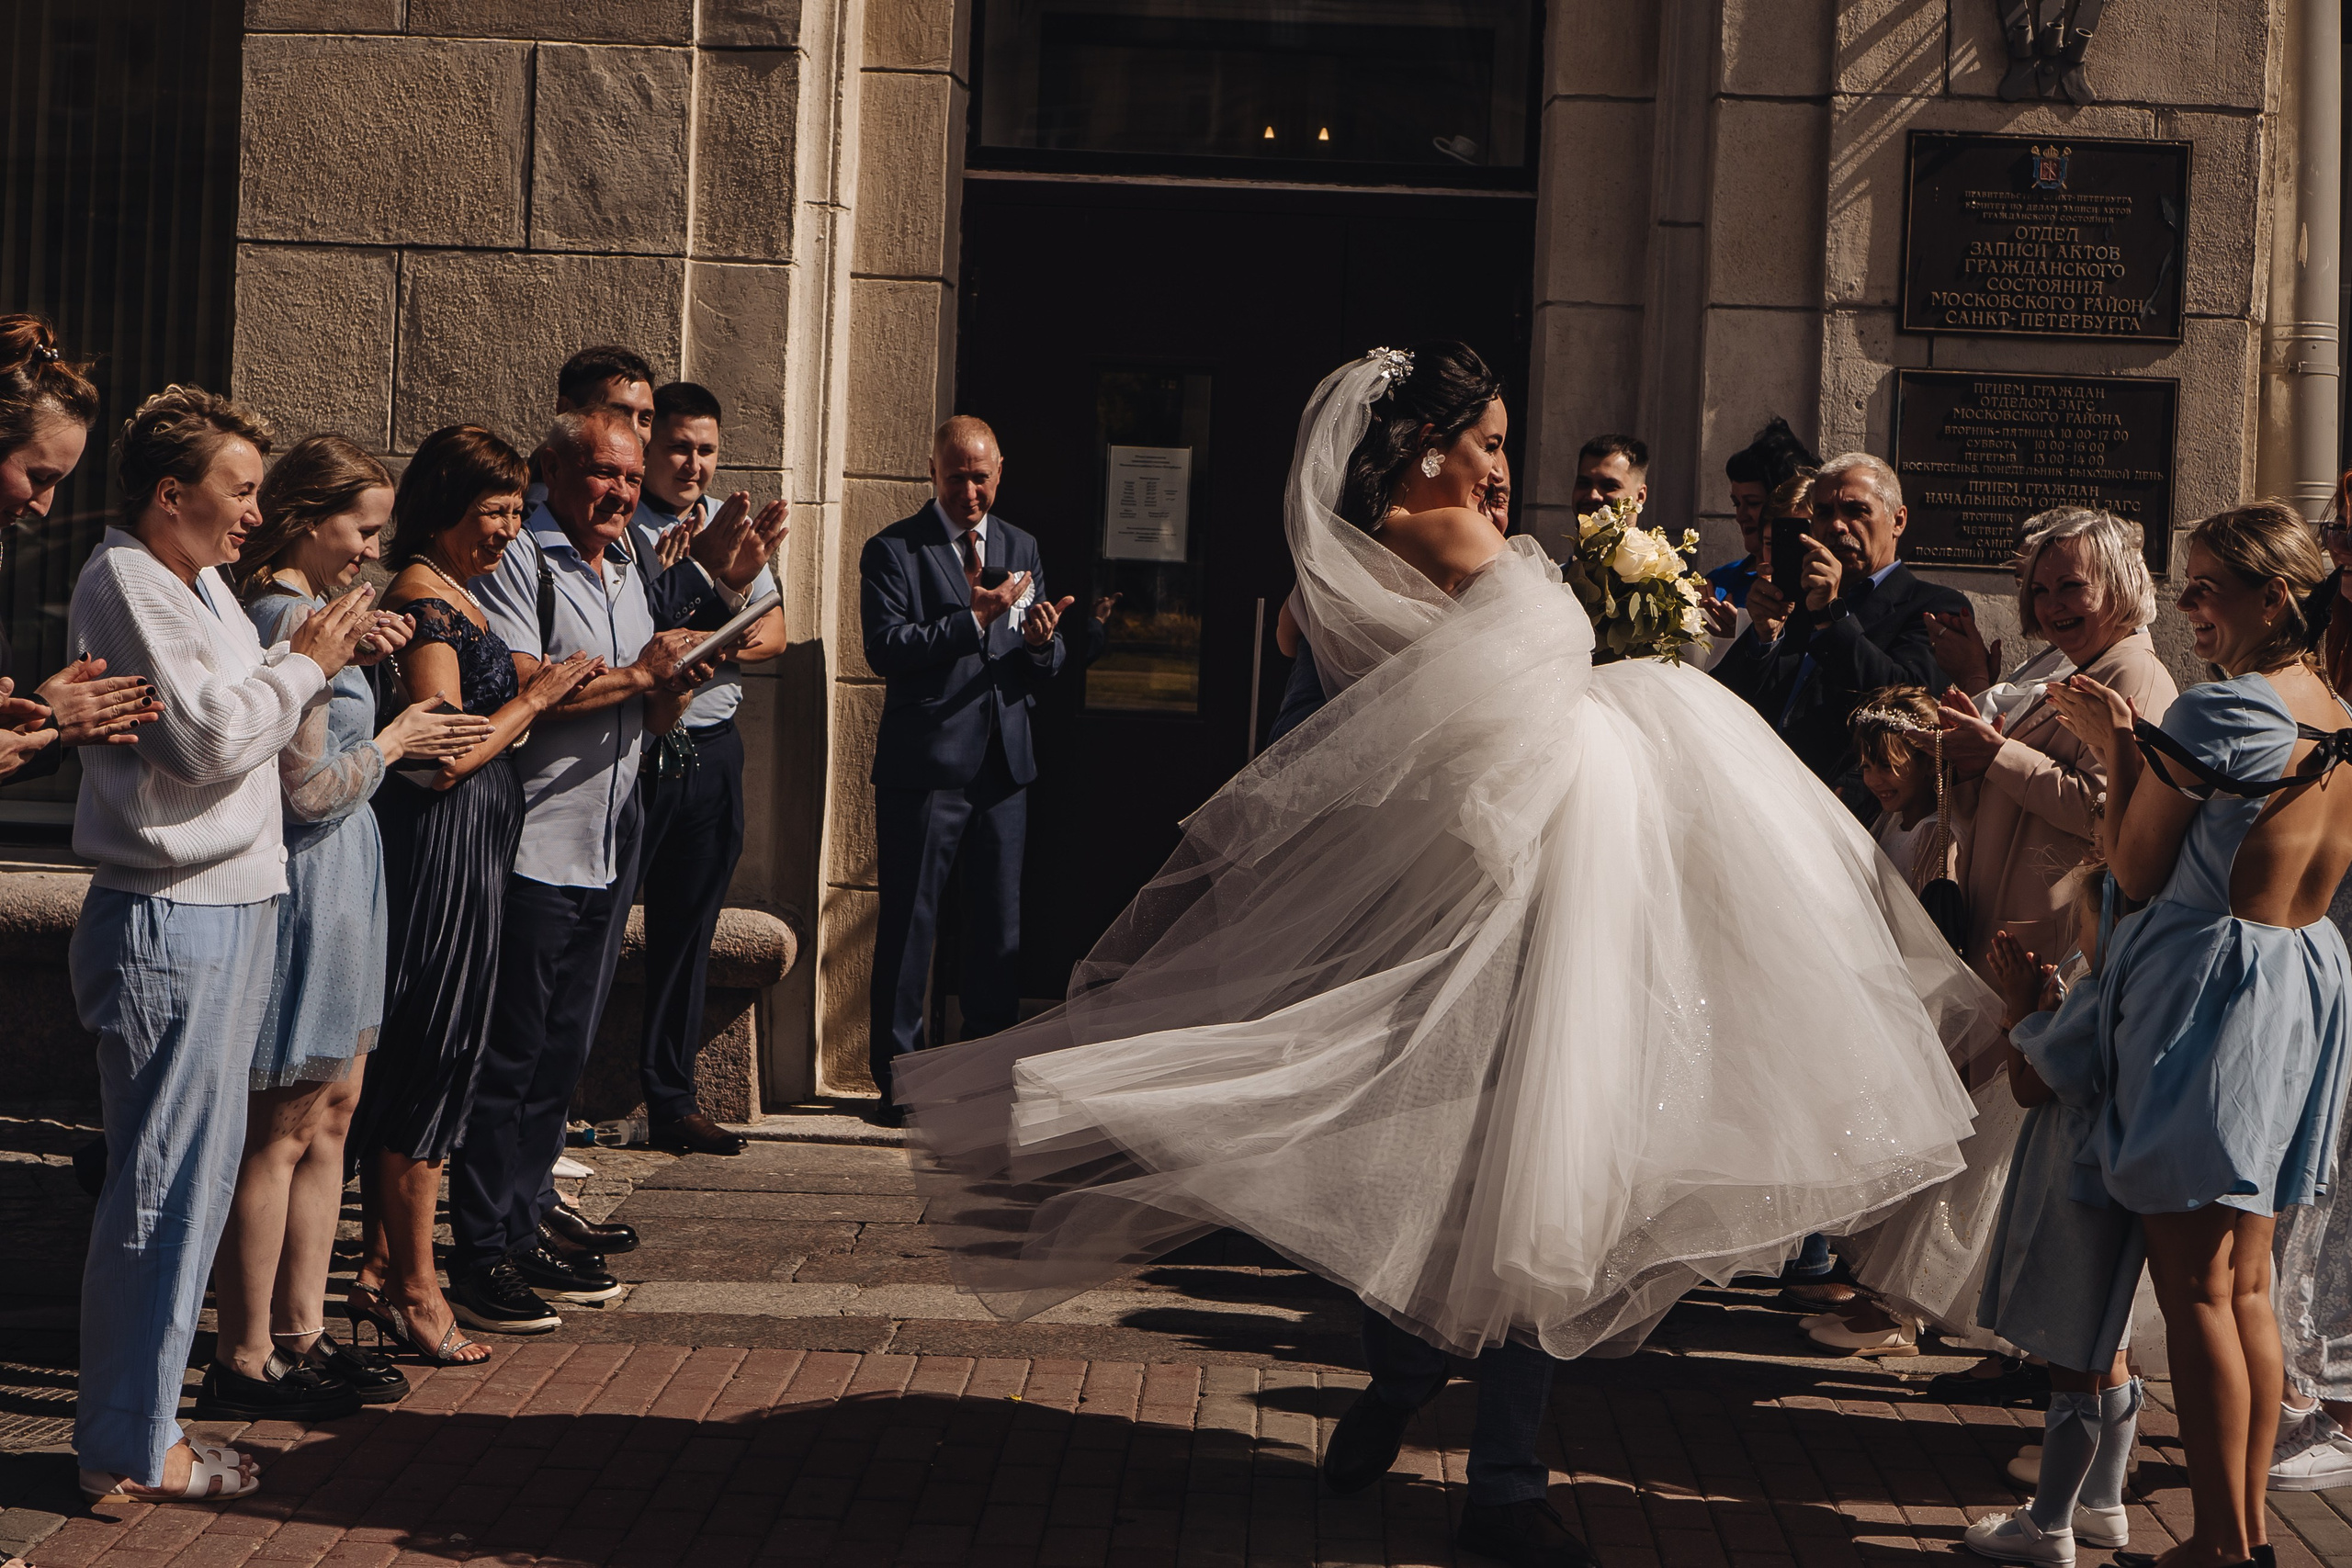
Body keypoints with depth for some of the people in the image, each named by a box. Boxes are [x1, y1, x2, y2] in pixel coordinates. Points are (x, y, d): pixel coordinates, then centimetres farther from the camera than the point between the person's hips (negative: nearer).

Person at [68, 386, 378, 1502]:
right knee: (163, 1187, -5)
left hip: (226, 909, 10)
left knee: (199, 1171, 13)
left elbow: (247, 726, 17)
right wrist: (304, 664, -8)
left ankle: (138, 1420, 21)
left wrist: (319, 659, 4)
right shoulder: (124, 583, -12)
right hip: (167, 921, -10)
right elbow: (208, 739, -19)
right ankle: (127, 1453, 3)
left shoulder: (198, 586, 18)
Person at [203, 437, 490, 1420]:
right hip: (306, 885, -11)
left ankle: (301, 1336, 23)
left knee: (331, 1110, 15)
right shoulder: (294, 614, -20)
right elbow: (309, 788, -21)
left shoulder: (281, 606, 12)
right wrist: (393, 741, -6)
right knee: (281, 1133, -3)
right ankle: (244, 1365, 5)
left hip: (332, 880, 11)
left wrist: (351, 656, 10)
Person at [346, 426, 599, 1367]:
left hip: (465, 851, 10)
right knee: (434, 1053, -4)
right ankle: (415, 1290, 3)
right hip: (442, 846, -10)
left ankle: (380, 1270, 21)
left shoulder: (452, 594, 16)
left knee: (409, 1061, 14)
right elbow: (447, 756, -22)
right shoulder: (425, 600, -16)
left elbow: (482, 715, 20)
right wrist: (540, 694, -10)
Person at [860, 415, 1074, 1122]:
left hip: (1004, 765, 5)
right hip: (924, 764, -5)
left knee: (999, 924, 8)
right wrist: (973, 618, -19)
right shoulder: (893, 550, -1)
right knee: (908, 919, -1)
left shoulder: (1021, 549, 16)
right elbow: (885, 648, -13)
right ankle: (899, 1075, 7)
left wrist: (1042, 642, -9)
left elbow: (1043, 669, 14)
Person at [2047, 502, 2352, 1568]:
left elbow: (2137, 868, -10)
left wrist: (2115, 749, 2)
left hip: (2208, 984, -9)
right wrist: (2136, 750, 19)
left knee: (2194, 1287, -4)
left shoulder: (2223, 710, -17)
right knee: (2247, 1283, 14)